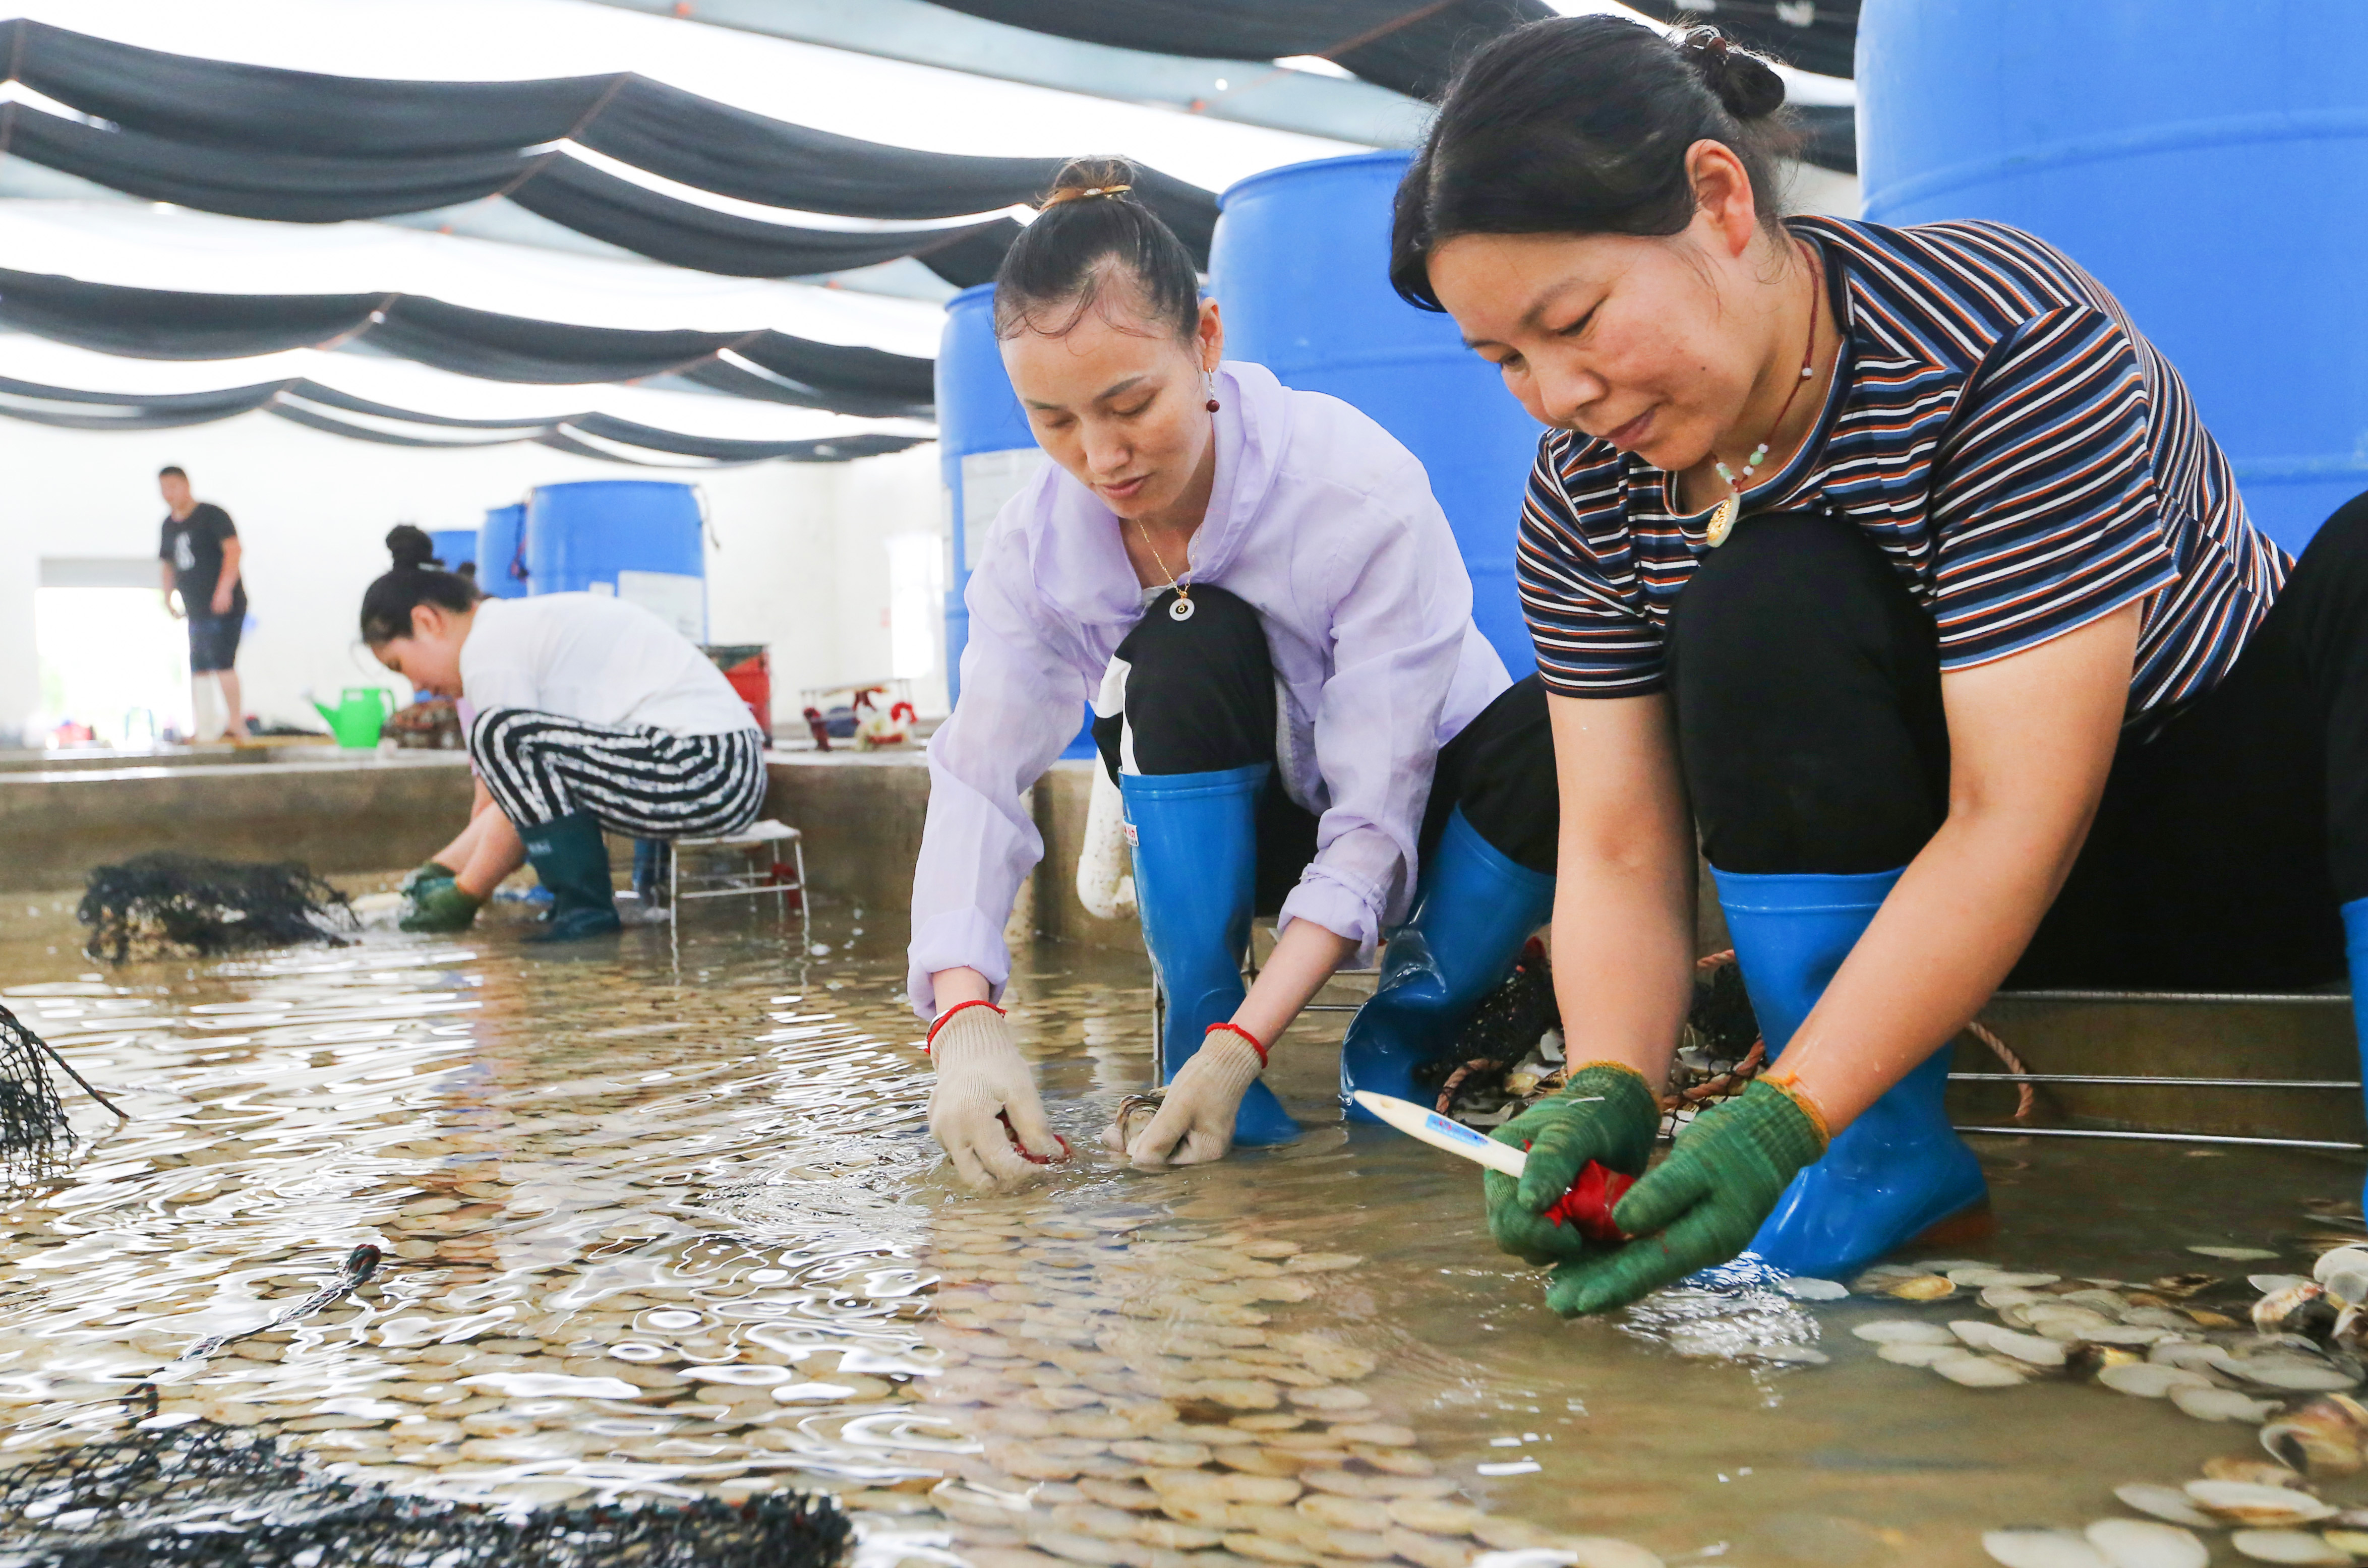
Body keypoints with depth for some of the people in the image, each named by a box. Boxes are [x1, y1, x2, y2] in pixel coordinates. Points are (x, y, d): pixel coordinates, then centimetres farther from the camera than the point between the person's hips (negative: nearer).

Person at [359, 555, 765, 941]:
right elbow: (523, 801, 22)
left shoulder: (489, 645, -7)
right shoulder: (523, 624, 22)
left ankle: (585, 911, -10)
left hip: (699, 771, -11)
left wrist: (466, 898, 4)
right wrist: (436, 870, 23)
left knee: (504, 735, -18)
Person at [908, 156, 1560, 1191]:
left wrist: (1249, 1042, -39)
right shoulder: (1038, 543, -17)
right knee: (1184, 648, -32)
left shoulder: (1364, 492, -30)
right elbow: (977, 778, -23)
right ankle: (1191, 1036, -17)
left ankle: (1401, 1043, -11)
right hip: (1243, 827, 2)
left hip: (1420, 808, -2)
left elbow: (1373, 820, -31)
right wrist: (964, 1016, -40)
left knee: (1558, 735, -36)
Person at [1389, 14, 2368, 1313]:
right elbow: (1619, 857, -13)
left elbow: (2018, 821, -32)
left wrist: (1777, 1120, -38)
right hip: (1914, 880, 4)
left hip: (2248, 804, -3)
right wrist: (1607, 1092, -33)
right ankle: (1888, 1152, -20)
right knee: (1760, 609, -27)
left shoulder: (2013, 344, -27)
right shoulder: (1584, 501, -11)